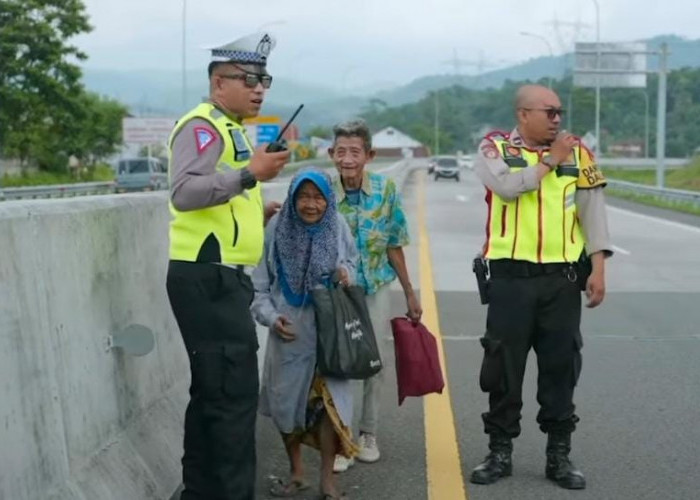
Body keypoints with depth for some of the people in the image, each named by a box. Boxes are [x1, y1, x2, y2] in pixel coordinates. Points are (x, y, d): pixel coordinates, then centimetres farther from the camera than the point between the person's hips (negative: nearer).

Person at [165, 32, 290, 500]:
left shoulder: (230, 130, 22)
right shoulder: (202, 126, -10)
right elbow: (185, 192, -26)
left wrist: (256, 211, 18)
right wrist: (249, 174, -31)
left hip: (221, 279, 11)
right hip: (208, 278, -11)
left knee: (213, 393, 16)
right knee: (234, 394, -10)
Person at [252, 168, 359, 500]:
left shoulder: (338, 227, -3)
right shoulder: (277, 228, -7)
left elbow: (352, 264, 12)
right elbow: (259, 282, -2)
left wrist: (346, 274, -10)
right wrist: (271, 317, -13)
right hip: (288, 329, 1)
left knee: (329, 400, -6)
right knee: (285, 402, 10)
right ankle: (296, 473, 28)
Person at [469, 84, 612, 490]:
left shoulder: (577, 153, 7)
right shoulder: (495, 149, 1)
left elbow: (593, 211, 3)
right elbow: (508, 187, -19)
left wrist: (598, 270, -5)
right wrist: (551, 159, -8)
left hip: (563, 277, 2)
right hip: (512, 276, -1)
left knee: (561, 368, 7)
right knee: (504, 367, 5)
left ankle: (559, 455, 20)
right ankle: (500, 452, 19)